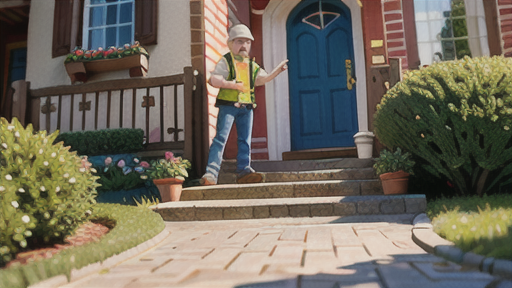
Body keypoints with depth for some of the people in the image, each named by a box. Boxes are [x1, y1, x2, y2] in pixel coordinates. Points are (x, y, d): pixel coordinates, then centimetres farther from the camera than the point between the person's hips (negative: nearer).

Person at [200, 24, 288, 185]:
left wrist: (277, 70, 3)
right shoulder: (225, 61, 0)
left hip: (246, 107, 6)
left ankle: (244, 170, 14)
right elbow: (214, 80, -10)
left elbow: (263, 78, 16)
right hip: (228, 105, -6)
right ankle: (211, 173, -11)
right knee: (221, 137, -10)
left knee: (245, 139, 7)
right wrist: (231, 84, -21)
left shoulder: (252, 65, 18)